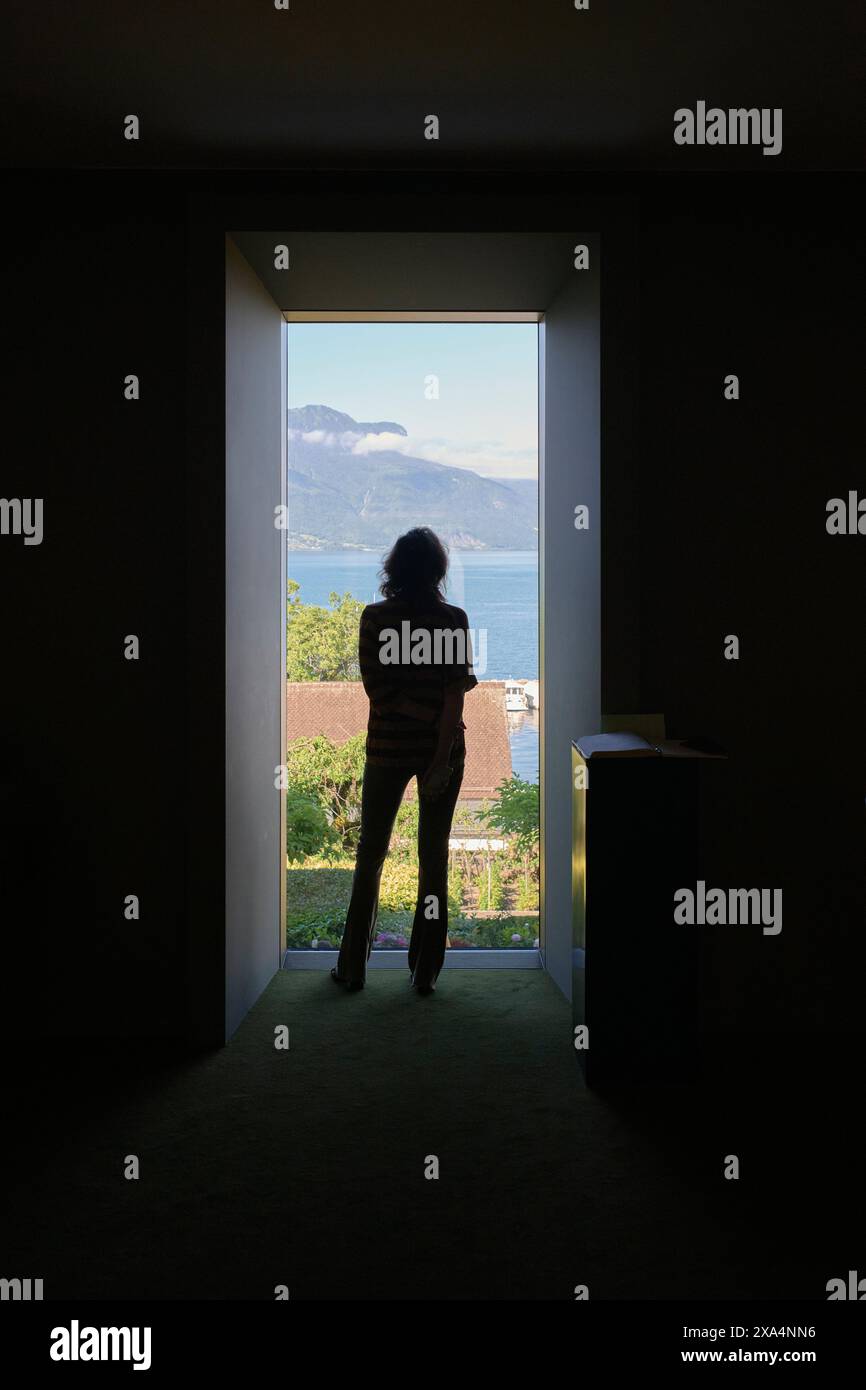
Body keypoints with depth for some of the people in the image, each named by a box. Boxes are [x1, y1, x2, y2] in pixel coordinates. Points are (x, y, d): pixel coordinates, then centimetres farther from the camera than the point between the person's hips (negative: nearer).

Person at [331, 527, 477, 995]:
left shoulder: (374, 618, -6)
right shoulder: (454, 620, -7)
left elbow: (379, 690, -11)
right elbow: (455, 693, -15)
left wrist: (434, 716, -8)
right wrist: (442, 757, -15)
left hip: (388, 747, 0)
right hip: (441, 747, 0)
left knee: (370, 854, 12)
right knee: (434, 856, 8)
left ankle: (353, 967, 15)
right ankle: (425, 971, 12)